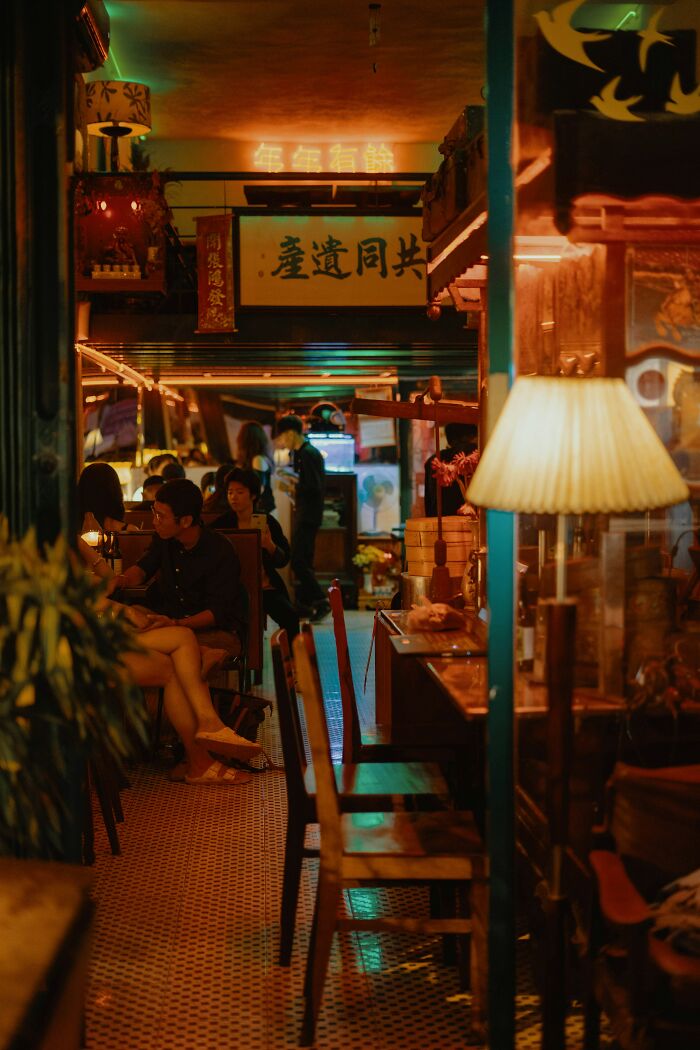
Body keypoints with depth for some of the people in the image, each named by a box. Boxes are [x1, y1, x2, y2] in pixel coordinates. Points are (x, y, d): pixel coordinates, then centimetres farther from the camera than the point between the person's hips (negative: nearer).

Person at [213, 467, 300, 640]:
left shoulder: (268, 521, 5)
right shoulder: (222, 523, 2)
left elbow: (283, 560, 0)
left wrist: (270, 546, -19)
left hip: (266, 587, 2)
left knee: (290, 616, -22)